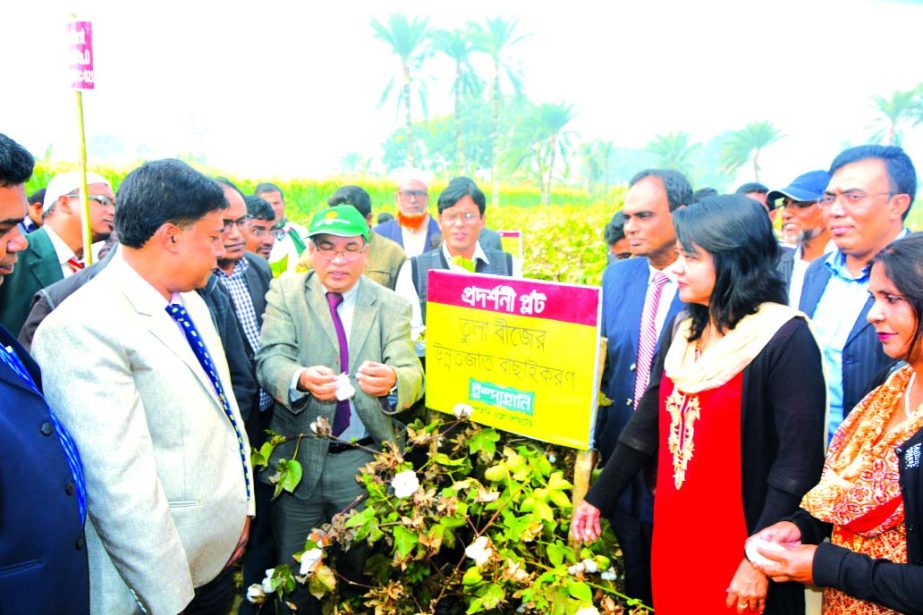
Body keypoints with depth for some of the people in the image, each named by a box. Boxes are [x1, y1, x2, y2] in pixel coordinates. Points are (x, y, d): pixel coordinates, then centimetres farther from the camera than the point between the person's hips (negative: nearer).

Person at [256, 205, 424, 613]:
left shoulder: (392, 307, 2)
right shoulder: (285, 293, 1)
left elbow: (412, 375, -10)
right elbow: (270, 360, -12)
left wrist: (392, 381, -35)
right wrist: (301, 378, -36)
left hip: (365, 463, 1)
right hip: (296, 459, 0)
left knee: (360, 573, 13)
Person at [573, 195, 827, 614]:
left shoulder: (786, 340, -16)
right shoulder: (682, 331, 3)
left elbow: (799, 464, -17)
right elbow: (647, 423, 8)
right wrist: (598, 497, 10)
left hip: (737, 549, -6)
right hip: (673, 535, 6)